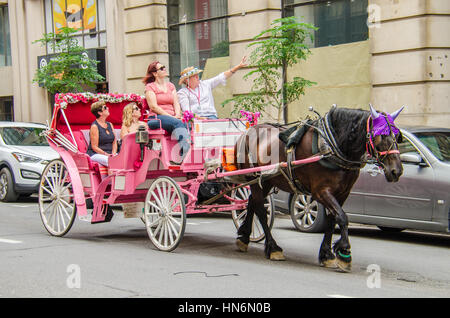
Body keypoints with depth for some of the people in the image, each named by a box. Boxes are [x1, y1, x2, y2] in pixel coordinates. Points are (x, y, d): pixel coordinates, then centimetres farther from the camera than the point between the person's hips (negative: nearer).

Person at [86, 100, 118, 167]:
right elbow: (94, 147, -10)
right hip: (96, 154, -6)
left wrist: (113, 153, -4)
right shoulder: (94, 126, -7)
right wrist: (106, 154, -18)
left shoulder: (110, 125, 15)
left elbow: (114, 142, 15)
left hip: (110, 154, 6)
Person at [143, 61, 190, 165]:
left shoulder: (171, 86, 24)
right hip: (157, 118, -4)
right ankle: (185, 149, -50)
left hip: (173, 117, 4)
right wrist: (170, 116, -13)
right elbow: (153, 106, -5)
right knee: (179, 123, -34)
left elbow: (176, 103, 14)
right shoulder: (150, 87, 7)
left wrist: (177, 115, -8)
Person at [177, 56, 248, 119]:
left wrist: (238, 66, 13)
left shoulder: (206, 84, 22)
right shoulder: (182, 93, 10)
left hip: (211, 116, 3)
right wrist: (197, 117, -21)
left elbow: (222, 77, 19)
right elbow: (186, 111, -3)